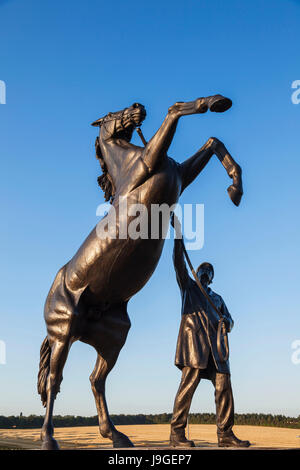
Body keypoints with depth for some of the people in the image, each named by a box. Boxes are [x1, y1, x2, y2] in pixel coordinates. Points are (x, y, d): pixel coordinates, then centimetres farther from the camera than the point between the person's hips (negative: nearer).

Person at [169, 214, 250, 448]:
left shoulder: (218, 299, 33)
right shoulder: (188, 285, 22)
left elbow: (229, 322, 23)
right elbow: (179, 261, 9)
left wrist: (227, 321, -2)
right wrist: (178, 232, 1)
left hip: (214, 340, 5)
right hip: (193, 335, -5)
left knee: (223, 384, -7)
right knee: (190, 380, -16)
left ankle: (225, 433, -4)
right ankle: (177, 433, -16)